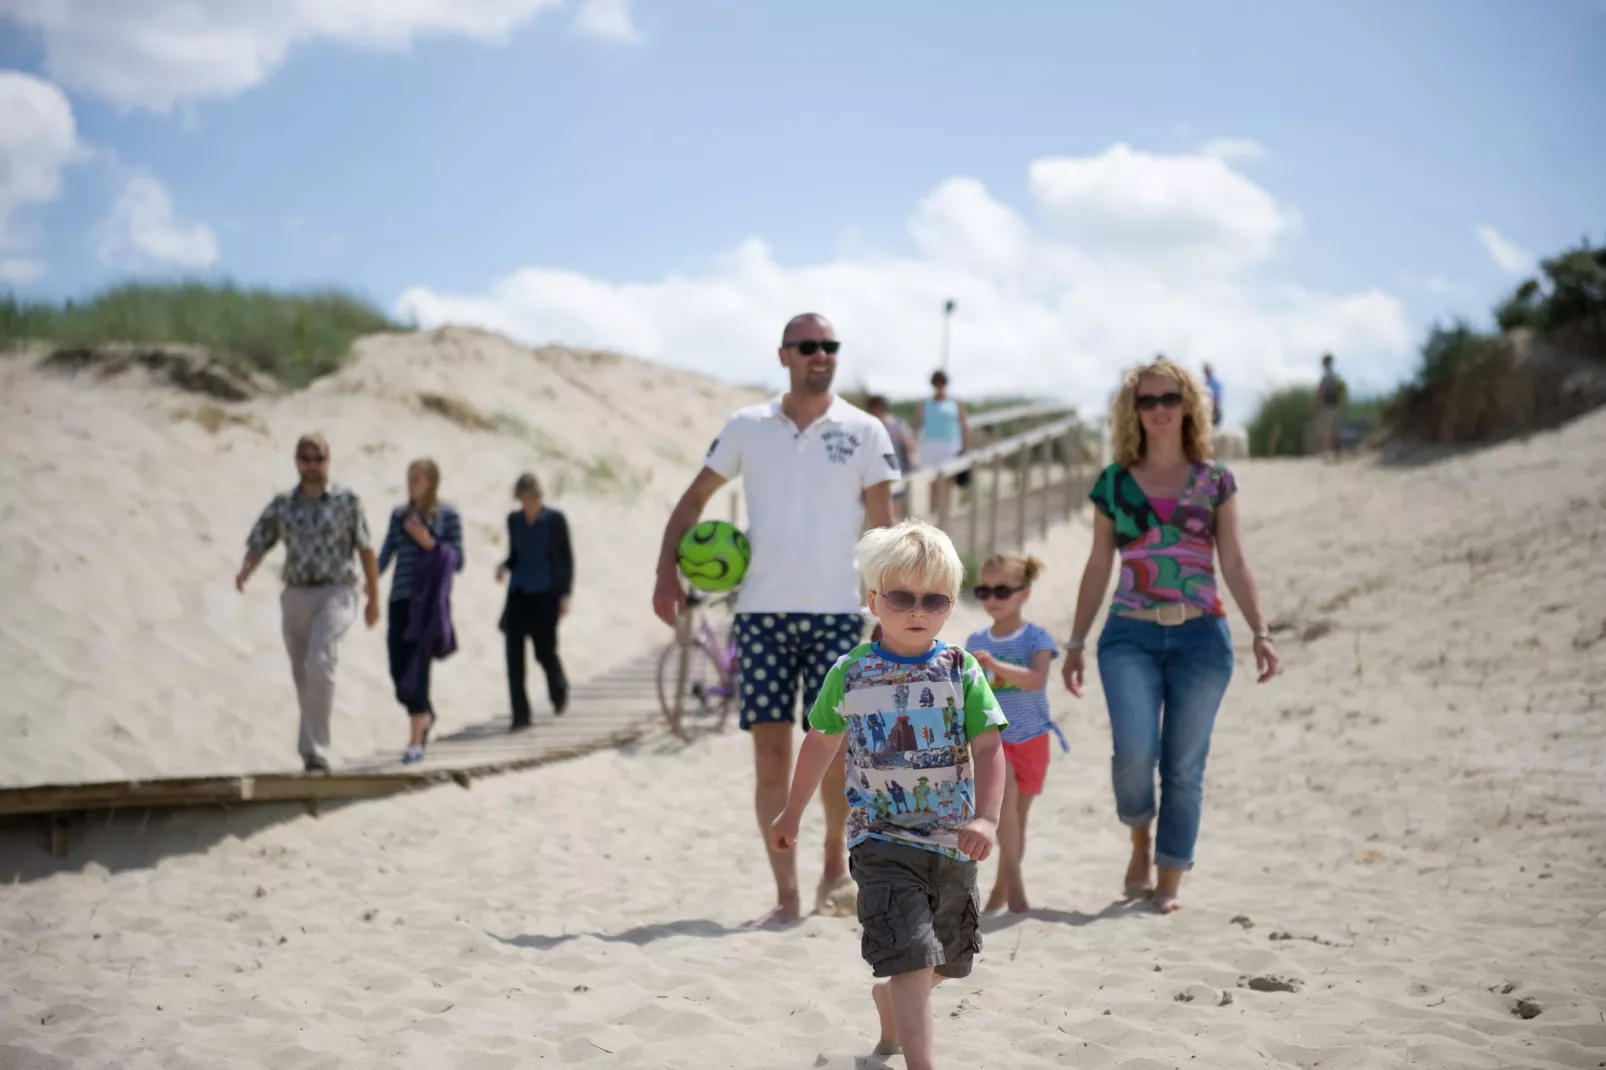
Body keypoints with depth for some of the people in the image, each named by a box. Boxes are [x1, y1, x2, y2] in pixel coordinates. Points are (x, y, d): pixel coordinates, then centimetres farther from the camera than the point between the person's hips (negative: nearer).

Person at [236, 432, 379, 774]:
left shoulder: (347, 501, 1)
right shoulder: (281, 504, 9)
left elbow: (366, 549, 6)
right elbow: (258, 544, 5)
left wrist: (373, 598, 9)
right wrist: (245, 571, -17)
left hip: (335, 594, -4)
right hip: (295, 596, 4)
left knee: (319, 661, -26)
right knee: (304, 678, 8)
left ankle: (315, 750, -24)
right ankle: (313, 756, 19)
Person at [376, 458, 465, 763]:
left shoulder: (447, 516, 3)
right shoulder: (399, 514, 13)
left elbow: (457, 561, 1)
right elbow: (386, 553, 11)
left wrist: (429, 543, -13)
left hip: (430, 601, -4)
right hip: (401, 599, 4)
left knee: (417, 669, -10)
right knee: (399, 670, 3)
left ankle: (416, 742, -5)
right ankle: (425, 715, 33)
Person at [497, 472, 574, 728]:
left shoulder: (554, 520, -3)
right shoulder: (514, 520, 9)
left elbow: (566, 559, -1)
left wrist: (565, 595, -7)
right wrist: (504, 567, -3)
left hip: (545, 594, -4)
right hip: (519, 592, 4)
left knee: (545, 650, 1)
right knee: (514, 651, -7)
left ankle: (559, 692, 35)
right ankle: (520, 715, -4)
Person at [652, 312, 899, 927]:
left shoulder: (865, 432, 3)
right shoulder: (748, 427, 7)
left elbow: (883, 527, 2)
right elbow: (695, 498, 13)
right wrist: (667, 571, 1)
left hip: (836, 611, -1)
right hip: (761, 610, 2)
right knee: (770, 750, -1)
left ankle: (836, 859, 18)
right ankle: (786, 895, 5)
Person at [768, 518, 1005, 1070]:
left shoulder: (963, 672, -4)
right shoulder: (850, 674, -4)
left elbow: (989, 749, -10)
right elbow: (821, 743, 11)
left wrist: (986, 818, -25)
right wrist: (792, 813, 20)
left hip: (953, 843, 3)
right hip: (882, 840, -3)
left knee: (944, 959, 20)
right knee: (909, 956, -16)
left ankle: (887, 1000, 51)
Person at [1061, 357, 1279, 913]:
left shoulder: (1214, 481, 7)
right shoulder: (1114, 482, 7)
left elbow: (1234, 563, 7)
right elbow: (1098, 568, 12)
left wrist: (1260, 631, -3)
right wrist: (1075, 643, 11)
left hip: (1201, 637, 0)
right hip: (1130, 636, 0)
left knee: (1183, 766, 2)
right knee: (1135, 750, -18)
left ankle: (1170, 882, 14)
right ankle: (1140, 839, 11)